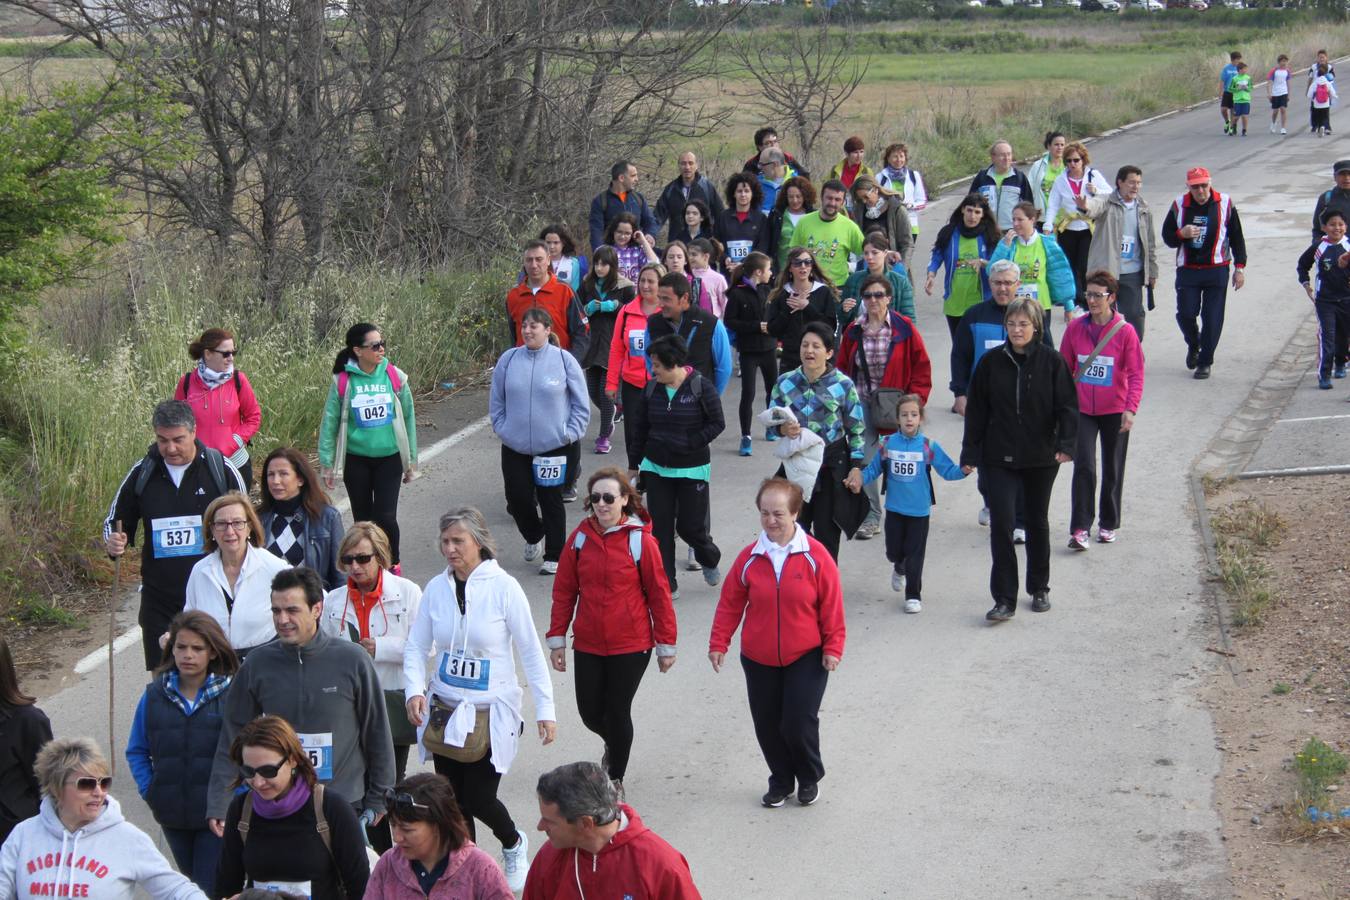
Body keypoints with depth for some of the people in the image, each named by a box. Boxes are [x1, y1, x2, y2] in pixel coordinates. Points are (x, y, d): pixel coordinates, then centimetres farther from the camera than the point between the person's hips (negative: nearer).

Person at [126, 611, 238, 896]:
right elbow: (137, 751, 13)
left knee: (209, 887, -6)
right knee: (191, 886, 19)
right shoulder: (154, 695, 2)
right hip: (172, 816, 5)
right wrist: (148, 791, 3)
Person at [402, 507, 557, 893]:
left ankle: (513, 843, 30)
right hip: (444, 710, 4)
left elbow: (530, 652, -8)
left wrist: (545, 709, -9)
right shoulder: (436, 588, -2)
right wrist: (415, 690, -14)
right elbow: (416, 647, 4)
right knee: (452, 803, 10)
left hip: (491, 713, -4)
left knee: (478, 799, -2)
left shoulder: (503, 587, -12)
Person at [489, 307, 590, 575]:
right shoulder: (508, 359, 1)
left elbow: (581, 404, 0)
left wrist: (569, 434, -6)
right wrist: (502, 429, 2)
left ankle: (554, 557, 16)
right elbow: (496, 401, 11)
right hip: (515, 448, 3)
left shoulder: (564, 360, -6)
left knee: (551, 500, 4)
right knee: (518, 498, 4)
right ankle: (534, 537, 34)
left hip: (556, 448, -3)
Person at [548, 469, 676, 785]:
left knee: (618, 712, 5)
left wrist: (666, 645, -2)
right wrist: (556, 638, 5)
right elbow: (564, 591, 5)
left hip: (631, 646, -3)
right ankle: (614, 746, 45)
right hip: (587, 646, 3)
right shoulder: (580, 538, -2)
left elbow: (659, 595, -5)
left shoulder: (641, 540, -11)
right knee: (590, 712, 11)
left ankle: (615, 780, 25)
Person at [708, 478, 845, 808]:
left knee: (798, 723, -7)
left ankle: (809, 778, 22)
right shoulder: (749, 558, -4)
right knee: (767, 725, 9)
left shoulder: (816, 556, -11)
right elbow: (730, 604, 2)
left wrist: (833, 647, -6)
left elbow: (831, 606, -5)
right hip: (759, 660, 3)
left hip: (806, 657, -3)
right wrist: (718, 644, -1)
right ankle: (781, 781, 32)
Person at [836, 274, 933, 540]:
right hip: (862, 404, 2)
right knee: (864, 460, -5)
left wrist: (914, 402, -9)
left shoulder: (904, 328, -6)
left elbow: (922, 367, -2)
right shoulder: (853, 330, 2)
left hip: (894, 406, -2)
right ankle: (871, 516, 4)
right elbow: (842, 368, 10)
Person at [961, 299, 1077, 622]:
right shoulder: (991, 362, -1)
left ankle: (1039, 589, 32)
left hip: (1041, 458, 0)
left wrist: (1066, 443, -21)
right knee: (1001, 523, -10)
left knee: (1037, 522, 15)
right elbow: (976, 411, 3)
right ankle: (1004, 599, -6)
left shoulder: (1052, 362, -5)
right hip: (999, 459, 0)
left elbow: (1068, 405, -6)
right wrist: (970, 454, 1)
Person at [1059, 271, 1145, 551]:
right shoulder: (1075, 327, -2)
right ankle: (1080, 528, -9)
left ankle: (1108, 525, 26)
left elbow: (1136, 374, -9)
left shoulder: (1125, 331, -9)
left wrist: (1131, 409, -18)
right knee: (1084, 467, -10)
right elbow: (1064, 368, 7)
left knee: (1113, 470, 12)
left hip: (1115, 412, -1)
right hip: (1082, 410, 1)